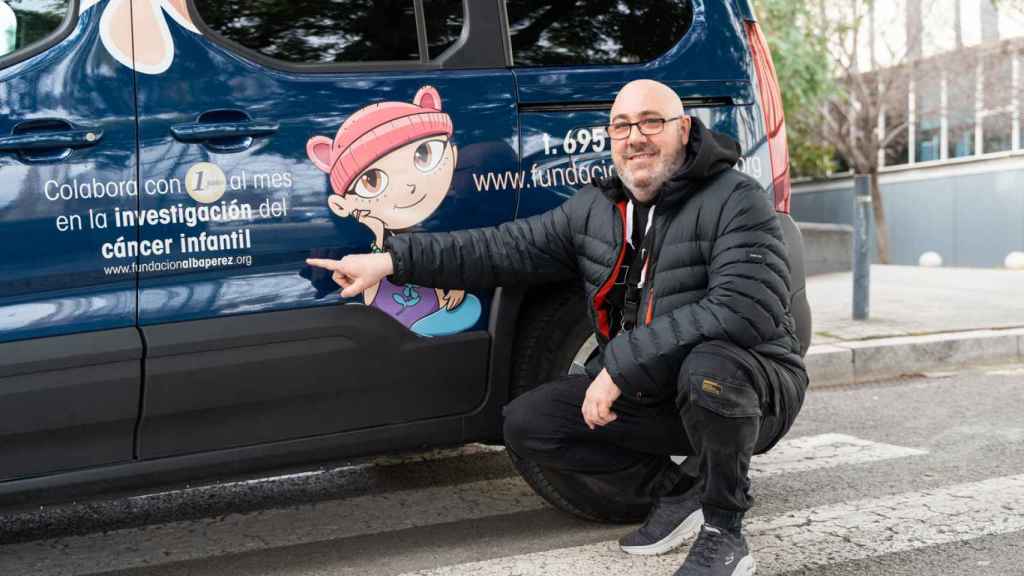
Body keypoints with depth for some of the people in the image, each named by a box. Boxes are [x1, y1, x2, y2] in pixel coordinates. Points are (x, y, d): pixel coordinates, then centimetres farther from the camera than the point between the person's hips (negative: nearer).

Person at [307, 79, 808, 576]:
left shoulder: (735, 200, -16)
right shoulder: (595, 209, 6)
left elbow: (744, 308, -30)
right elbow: (507, 247, 5)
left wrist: (622, 364, -32)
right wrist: (394, 260, -4)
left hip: (749, 383, -6)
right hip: (644, 395, 6)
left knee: (709, 367, -40)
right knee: (527, 424, -6)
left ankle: (723, 528, -14)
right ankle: (676, 493, 5)